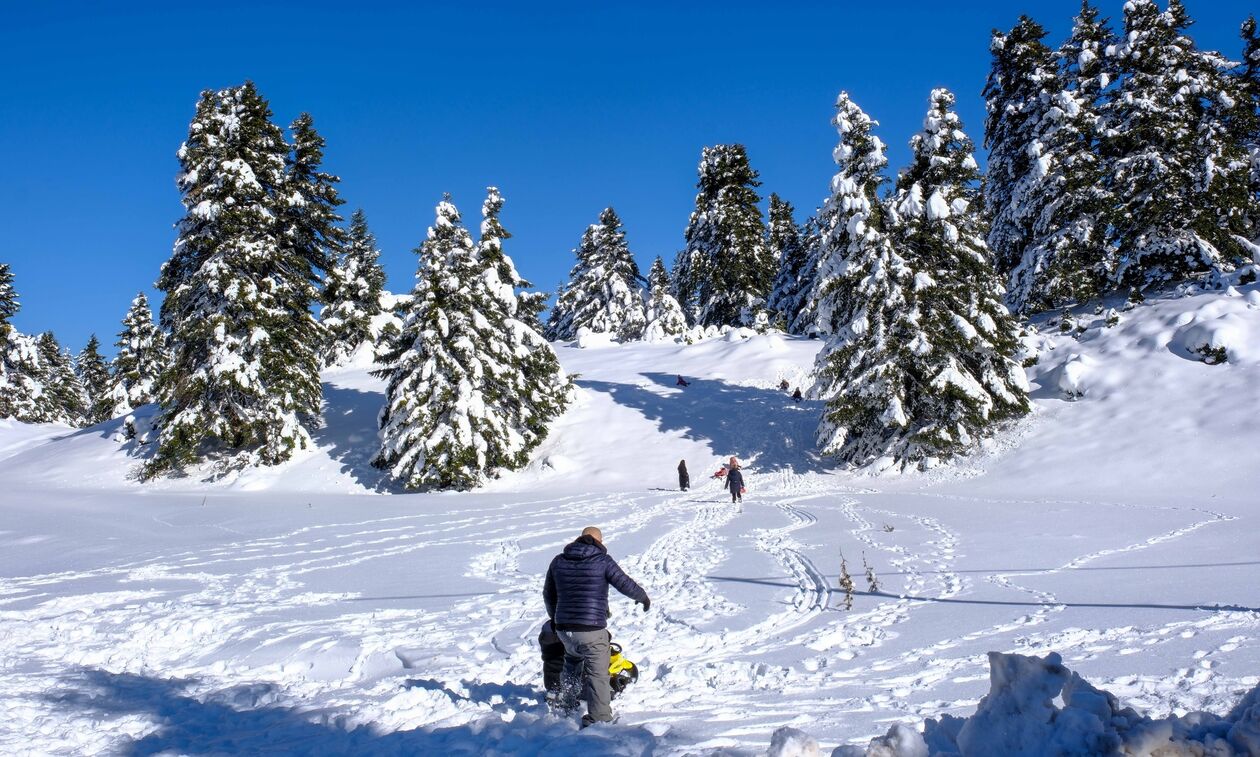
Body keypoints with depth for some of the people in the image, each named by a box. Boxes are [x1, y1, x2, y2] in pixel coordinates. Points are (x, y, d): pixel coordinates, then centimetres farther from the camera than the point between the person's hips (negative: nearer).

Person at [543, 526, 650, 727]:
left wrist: (554, 617, 36)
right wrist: (643, 597, 15)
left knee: (572, 658, 32)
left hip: (563, 628, 5)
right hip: (592, 629, -5)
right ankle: (598, 719, 0)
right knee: (597, 674, 3)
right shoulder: (603, 561, -6)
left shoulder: (558, 561, 9)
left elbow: (548, 594, 20)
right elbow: (625, 584, -6)